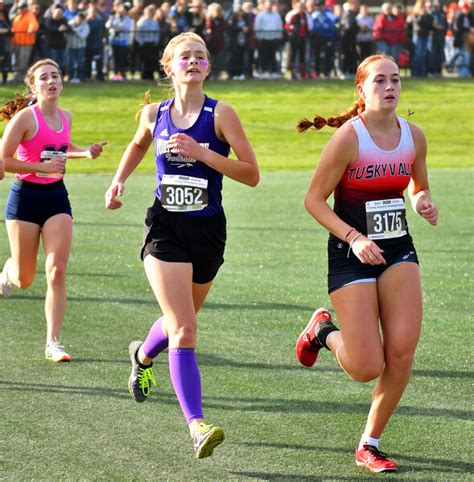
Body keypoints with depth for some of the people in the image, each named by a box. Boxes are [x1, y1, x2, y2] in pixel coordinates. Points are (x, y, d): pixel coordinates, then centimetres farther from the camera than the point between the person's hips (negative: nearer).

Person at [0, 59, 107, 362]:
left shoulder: (65, 118, 7)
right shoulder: (25, 118, -13)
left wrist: (86, 152, 10)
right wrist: (43, 166, -21)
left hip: (56, 196, 4)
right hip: (26, 196, -4)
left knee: (57, 273, -9)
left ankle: (53, 343, -6)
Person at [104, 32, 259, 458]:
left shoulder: (220, 114, -6)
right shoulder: (154, 114, 3)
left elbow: (251, 174, -11)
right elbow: (139, 144, 27)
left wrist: (203, 153, -20)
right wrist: (118, 181, 13)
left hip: (208, 231, 1)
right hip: (165, 230, -1)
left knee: (181, 322, 21)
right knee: (184, 330, -15)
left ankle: (143, 356, 56)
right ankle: (196, 426, -18)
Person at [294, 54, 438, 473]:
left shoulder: (414, 136, 2)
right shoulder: (348, 137, -14)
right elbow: (314, 200, -10)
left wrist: (424, 203, -4)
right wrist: (354, 238, -21)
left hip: (398, 250, 5)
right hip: (351, 255, -5)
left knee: (402, 352, -10)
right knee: (367, 368, -8)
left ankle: (370, 444, 8)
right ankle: (323, 331, 26)